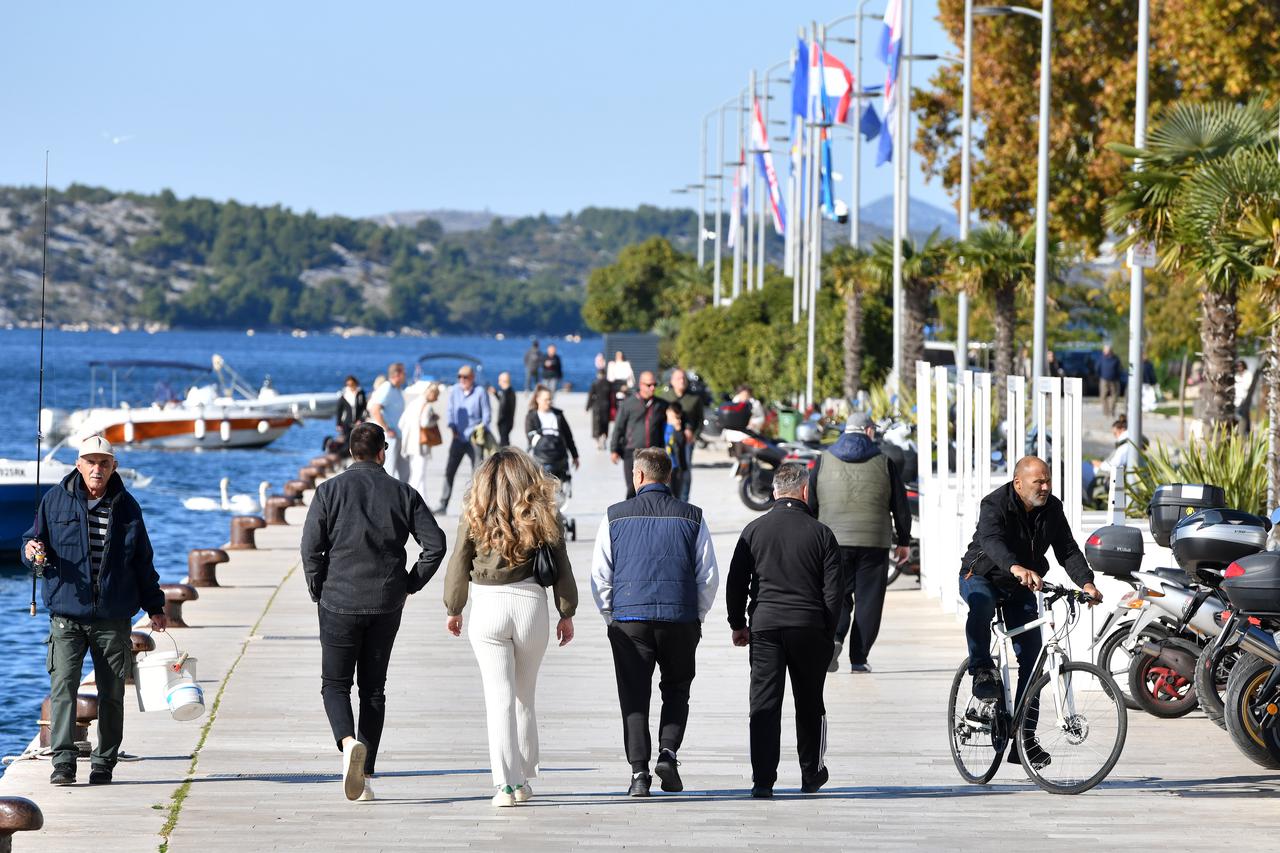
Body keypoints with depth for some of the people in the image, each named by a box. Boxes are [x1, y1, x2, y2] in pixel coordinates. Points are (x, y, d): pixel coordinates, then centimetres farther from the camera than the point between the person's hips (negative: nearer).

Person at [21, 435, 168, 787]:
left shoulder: (126, 506, 8)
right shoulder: (56, 500, 4)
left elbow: (142, 561, 16)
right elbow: (34, 540, 13)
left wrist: (154, 606, 15)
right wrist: (32, 551, -11)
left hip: (113, 618, 1)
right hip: (67, 616, -1)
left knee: (111, 693, 4)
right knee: (63, 687, -14)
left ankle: (104, 763, 14)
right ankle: (63, 761, -15)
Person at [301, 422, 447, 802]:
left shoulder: (329, 490, -3)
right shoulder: (403, 493, 3)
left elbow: (311, 548, -9)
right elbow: (435, 543, -3)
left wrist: (319, 592, 3)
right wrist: (409, 585, 8)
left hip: (340, 601, -2)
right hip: (387, 605, 2)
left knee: (335, 683, 8)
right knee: (373, 688, 11)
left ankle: (348, 742, -22)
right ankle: (364, 775, 9)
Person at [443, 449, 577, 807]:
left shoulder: (475, 515, -1)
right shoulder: (541, 515, 2)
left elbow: (458, 566, 4)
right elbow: (561, 566, 4)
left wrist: (453, 610, 17)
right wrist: (566, 613, 13)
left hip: (487, 606, -1)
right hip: (531, 603, 1)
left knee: (499, 697, -1)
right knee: (525, 696, 14)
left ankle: (505, 784, -8)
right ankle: (522, 780, 21)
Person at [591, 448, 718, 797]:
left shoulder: (615, 517, 2)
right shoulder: (692, 518, 4)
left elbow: (600, 576, 2)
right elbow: (709, 576, 4)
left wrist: (611, 615, 13)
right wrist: (695, 618, 14)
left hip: (628, 619, -1)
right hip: (681, 619, 1)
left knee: (634, 698, 5)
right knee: (676, 691, 18)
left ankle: (639, 772, -3)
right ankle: (668, 751, -1)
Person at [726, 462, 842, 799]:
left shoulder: (755, 530, 2)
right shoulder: (820, 533, -1)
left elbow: (735, 581, 4)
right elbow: (833, 589, -1)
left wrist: (737, 624, 14)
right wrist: (828, 632, 9)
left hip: (765, 623, 0)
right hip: (809, 626, 0)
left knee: (764, 703, -1)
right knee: (809, 703, 14)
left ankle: (763, 780, -8)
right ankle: (811, 774, 24)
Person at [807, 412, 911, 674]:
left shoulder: (824, 461, 6)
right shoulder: (883, 463, 4)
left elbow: (809, 503, 7)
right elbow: (901, 506, 7)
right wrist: (903, 542, 17)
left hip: (833, 542, 1)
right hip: (874, 543, -1)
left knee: (836, 594, 11)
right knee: (868, 599, 5)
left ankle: (834, 636, -16)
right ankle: (858, 659, 2)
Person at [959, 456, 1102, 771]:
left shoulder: (1052, 509, -5)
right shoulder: (995, 505, -23)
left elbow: (1067, 550, -8)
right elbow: (992, 541, -41)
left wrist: (1086, 582, -26)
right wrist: (1016, 568, -60)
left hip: (1020, 590, 5)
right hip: (981, 577, -5)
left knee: (1031, 656, -3)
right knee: (982, 604, -41)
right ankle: (982, 671, -23)